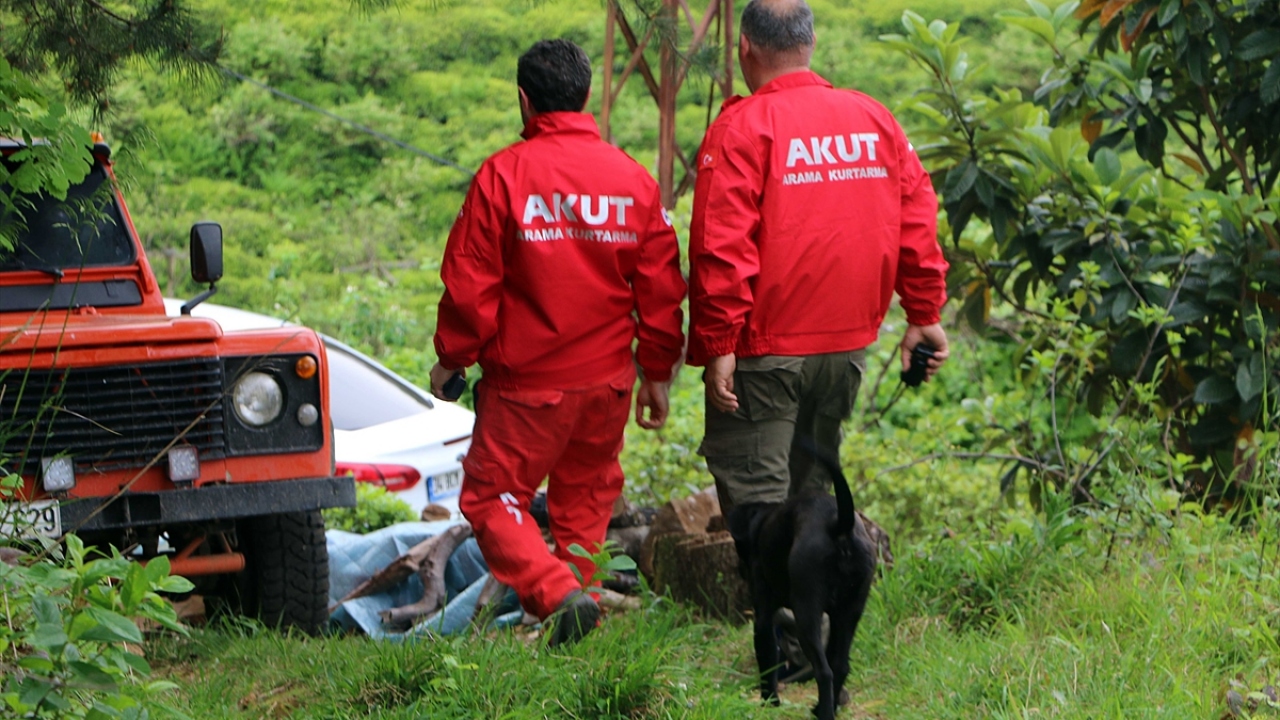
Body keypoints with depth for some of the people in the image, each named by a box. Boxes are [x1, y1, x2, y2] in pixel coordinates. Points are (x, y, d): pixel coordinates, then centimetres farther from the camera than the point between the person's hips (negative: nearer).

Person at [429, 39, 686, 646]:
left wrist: (451, 358, 5)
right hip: (608, 379, 4)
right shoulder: (633, 179, 1)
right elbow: (661, 290, 5)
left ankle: (557, 594, -14)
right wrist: (657, 373, 14)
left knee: (491, 497, 5)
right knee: (586, 495, 21)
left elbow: (469, 282, -9)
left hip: (525, 380, -4)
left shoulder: (503, 174, -11)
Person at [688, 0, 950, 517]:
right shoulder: (875, 119, 7)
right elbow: (916, 224, 8)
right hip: (850, 344, 6)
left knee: (755, 497, -2)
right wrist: (924, 314, 14)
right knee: (811, 488, 19)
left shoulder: (741, 127, -11)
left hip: (765, 349, -6)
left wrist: (717, 344, -14)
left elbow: (720, 247, -17)